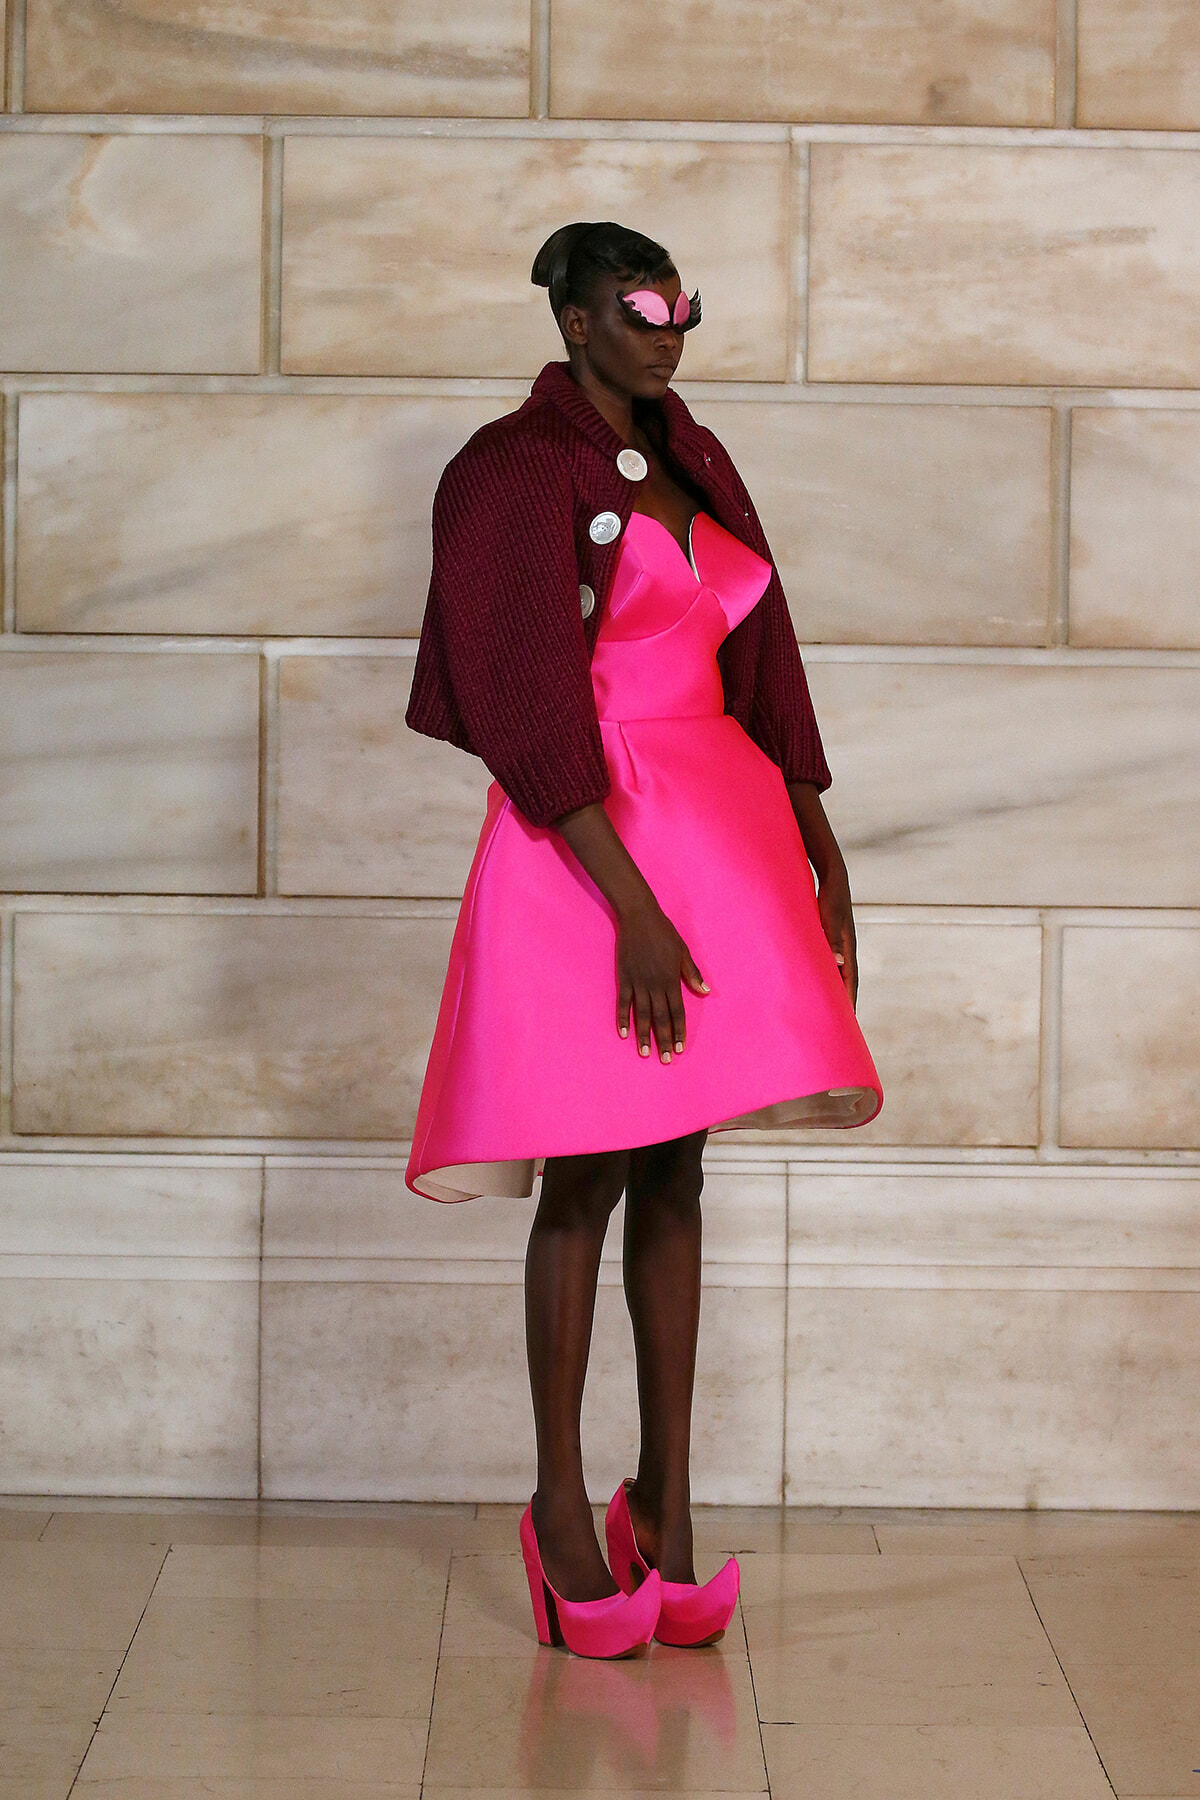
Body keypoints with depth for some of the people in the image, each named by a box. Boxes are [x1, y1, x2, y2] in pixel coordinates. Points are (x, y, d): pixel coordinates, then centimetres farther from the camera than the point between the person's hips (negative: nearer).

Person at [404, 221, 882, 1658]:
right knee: (589, 1175, -1)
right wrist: (634, 908, -20)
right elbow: (534, 711, -15)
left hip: (720, 824, 7)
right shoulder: (515, 471, -8)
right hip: (588, 841, -7)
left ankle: (666, 1503, 14)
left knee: (675, 1173, 8)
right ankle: (562, 1506, 11)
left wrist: (819, 846, 13)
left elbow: (759, 658, 17)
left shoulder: (694, 461, 14)